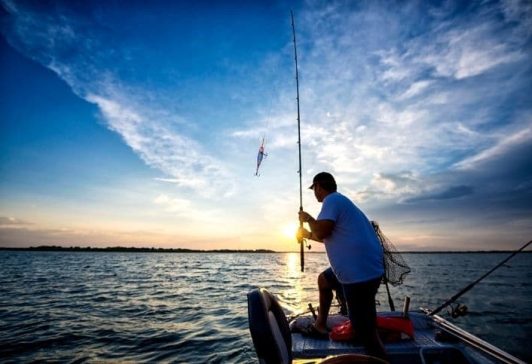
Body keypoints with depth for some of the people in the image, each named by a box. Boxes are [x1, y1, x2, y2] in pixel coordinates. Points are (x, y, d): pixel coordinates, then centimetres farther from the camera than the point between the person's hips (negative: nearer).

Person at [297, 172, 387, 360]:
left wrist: (308, 219, -2)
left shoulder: (332, 200, -10)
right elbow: (332, 236, 31)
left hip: (360, 272, -11)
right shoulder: (340, 200, 21)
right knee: (323, 280, 29)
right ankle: (320, 325, 40)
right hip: (358, 268, 11)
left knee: (366, 332, -7)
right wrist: (308, 234, 38)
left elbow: (322, 232, -21)